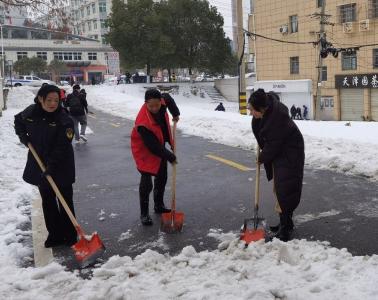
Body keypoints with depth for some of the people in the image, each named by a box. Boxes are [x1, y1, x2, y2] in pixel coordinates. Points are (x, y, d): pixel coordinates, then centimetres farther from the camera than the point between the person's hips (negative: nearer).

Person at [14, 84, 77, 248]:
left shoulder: (64, 119, -19)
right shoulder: (31, 112, -3)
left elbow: (62, 147, -22)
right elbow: (18, 120, 20)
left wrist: (51, 166, -28)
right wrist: (23, 136, 4)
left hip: (61, 167, -5)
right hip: (40, 166, 5)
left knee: (65, 201, 4)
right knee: (47, 202, 12)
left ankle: (70, 236, 14)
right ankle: (54, 234, 24)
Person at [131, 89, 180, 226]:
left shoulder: (162, 102, -20)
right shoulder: (143, 123, -38)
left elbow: (168, 98, 8)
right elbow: (153, 147, -32)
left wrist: (175, 114, 3)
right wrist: (170, 157, -25)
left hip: (160, 146, 8)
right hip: (145, 150, -7)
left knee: (162, 177, 16)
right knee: (146, 181, -10)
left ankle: (159, 205, 33)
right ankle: (144, 213, 2)